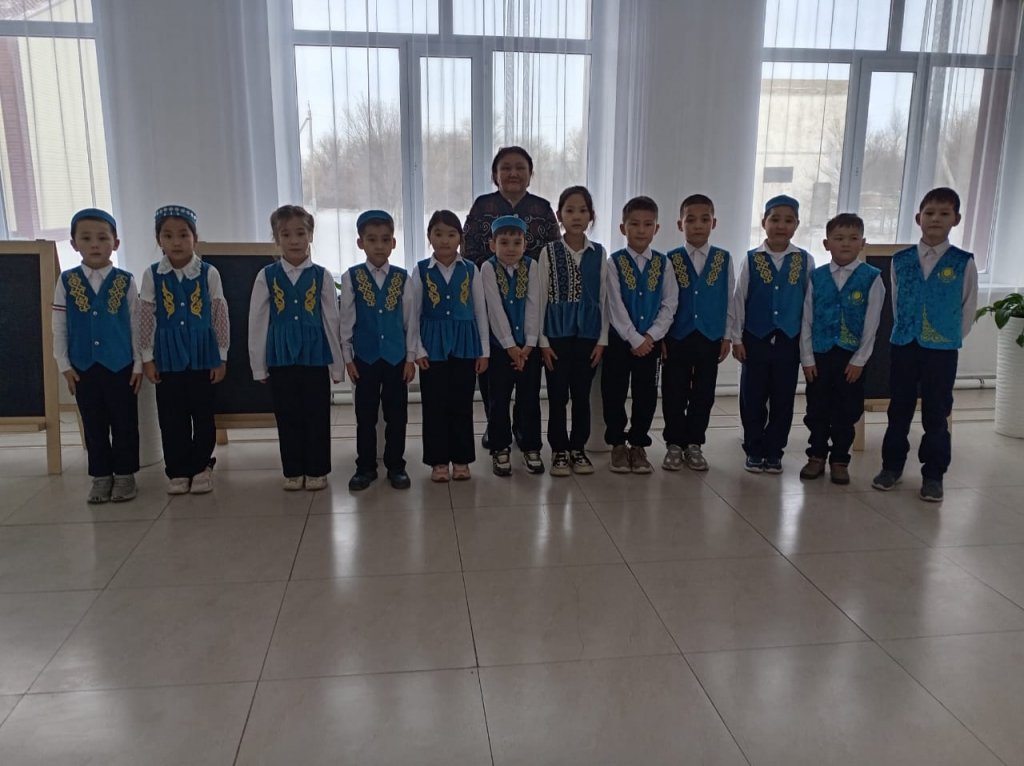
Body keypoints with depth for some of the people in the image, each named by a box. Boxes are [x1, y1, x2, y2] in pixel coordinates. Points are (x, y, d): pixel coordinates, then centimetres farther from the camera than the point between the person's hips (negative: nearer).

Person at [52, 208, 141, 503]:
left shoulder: (126, 281, -2)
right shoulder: (66, 281, 1)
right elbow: (59, 327, 4)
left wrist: (139, 364, -2)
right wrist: (64, 365, 1)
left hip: (121, 365, -1)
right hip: (83, 367, 2)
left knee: (124, 424, 6)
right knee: (94, 426, 10)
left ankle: (124, 475, 19)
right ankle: (101, 477, 22)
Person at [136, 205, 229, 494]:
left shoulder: (208, 273, -4)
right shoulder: (151, 275, -1)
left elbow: (220, 316, -1)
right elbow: (144, 319, 3)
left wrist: (221, 357, -1)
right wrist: (147, 358, 1)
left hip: (202, 354, -1)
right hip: (167, 356, 1)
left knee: (203, 414, 6)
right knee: (171, 417, 6)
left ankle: (201, 467, 21)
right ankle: (178, 471, 19)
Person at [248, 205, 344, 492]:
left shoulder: (322, 276, -1)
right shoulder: (266, 276, 1)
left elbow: (332, 320, 1)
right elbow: (257, 322, 3)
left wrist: (337, 364, 1)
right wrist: (258, 365, 3)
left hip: (315, 355, -1)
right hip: (280, 357, 1)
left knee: (317, 416, 5)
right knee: (287, 417, 9)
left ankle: (317, 471, 19)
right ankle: (293, 472, 22)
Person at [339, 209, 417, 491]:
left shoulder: (403, 278, 0)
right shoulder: (351, 277, -2)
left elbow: (410, 320, 3)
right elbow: (346, 320, 1)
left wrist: (411, 357, 0)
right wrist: (348, 357, -1)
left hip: (396, 356, 1)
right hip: (365, 357, 0)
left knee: (397, 415, 7)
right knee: (365, 416, 8)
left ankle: (395, 466, 20)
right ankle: (365, 467, 20)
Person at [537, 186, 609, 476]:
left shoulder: (599, 253, 3)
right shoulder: (549, 251, -3)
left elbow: (603, 299, 5)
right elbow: (541, 297, -2)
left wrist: (602, 339, 1)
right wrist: (543, 340, -6)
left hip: (588, 333, 2)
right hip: (557, 332, -2)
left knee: (582, 394, 8)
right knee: (557, 395, 3)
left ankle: (578, 448, 22)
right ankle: (559, 451, 16)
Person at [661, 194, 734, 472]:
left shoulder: (724, 259, 2)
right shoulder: (670, 260, -2)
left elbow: (729, 300, 6)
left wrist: (727, 336, 4)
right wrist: (660, 336, -3)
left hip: (710, 338, 1)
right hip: (677, 337, -1)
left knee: (703, 395, 8)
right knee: (674, 394, 5)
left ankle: (694, 445, 22)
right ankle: (675, 445, 18)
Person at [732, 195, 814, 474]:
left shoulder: (805, 261, 0)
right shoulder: (751, 259, -3)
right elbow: (738, 300, 0)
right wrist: (737, 338, -2)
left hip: (789, 340, 1)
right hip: (756, 339, -1)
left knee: (783, 399, 7)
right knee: (753, 398, 5)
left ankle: (773, 452, 20)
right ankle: (754, 451, 19)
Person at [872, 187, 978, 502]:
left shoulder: (964, 263, -4)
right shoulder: (900, 261, 2)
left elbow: (968, 310, 3)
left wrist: (950, 339, 6)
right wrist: (907, 333, 11)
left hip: (942, 350, -2)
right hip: (903, 345, 2)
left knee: (936, 414, 5)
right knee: (899, 409, 10)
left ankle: (933, 475, 15)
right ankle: (892, 465, 23)